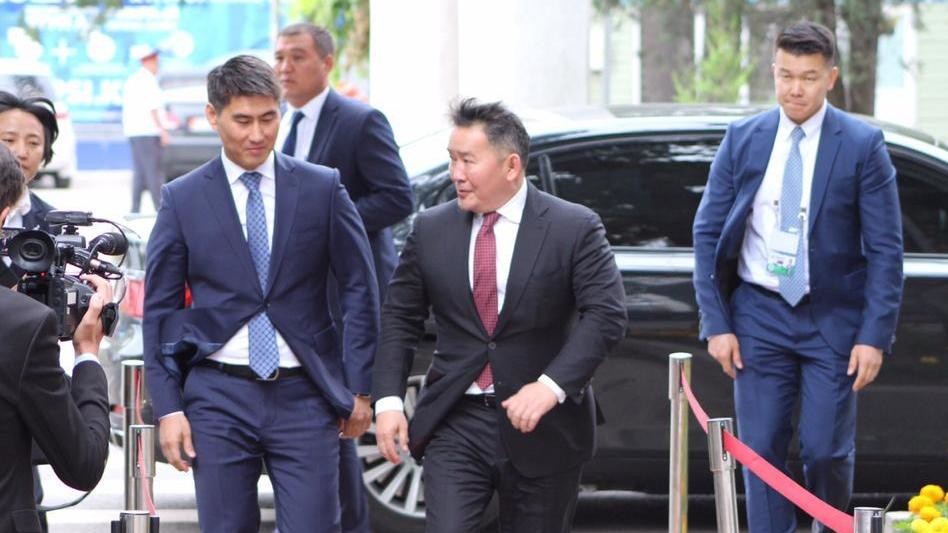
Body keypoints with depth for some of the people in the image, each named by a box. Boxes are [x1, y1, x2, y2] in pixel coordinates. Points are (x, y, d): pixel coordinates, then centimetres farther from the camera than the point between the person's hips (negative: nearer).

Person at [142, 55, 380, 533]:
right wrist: (167, 407, -1)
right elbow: (159, 309, 5)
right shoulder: (182, 199, 3)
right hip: (219, 398, 0)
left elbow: (359, 291, 7)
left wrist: (359, 387, 2)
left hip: (304, 398, 0)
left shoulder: (322, 189, 3)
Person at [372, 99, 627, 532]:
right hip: (455, 422, 2)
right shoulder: (431, 229, 5)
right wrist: (388, 400, -3)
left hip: (544, 429, -2)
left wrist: (551, 386, -25)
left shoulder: (575, 228, -6)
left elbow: (606, 316, -14)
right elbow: (399, 318, 9)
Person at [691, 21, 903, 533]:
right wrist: (716, 322, -2)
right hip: (760, 314, 2)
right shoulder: (742, 140, 3)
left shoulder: (862, 145, -4)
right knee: (761, 449, -1)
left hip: (833, 319, -2)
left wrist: (875, 335, -11)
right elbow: (707, 233, 5)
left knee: (826, 450, -3)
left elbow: (885, 249, -4)